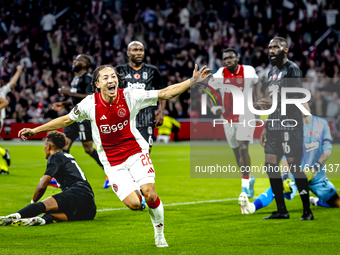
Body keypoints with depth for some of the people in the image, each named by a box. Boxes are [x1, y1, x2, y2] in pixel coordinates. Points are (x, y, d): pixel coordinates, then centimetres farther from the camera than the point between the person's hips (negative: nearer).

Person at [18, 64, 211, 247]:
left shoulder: (130, 96, -9)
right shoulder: (90, 104, -7)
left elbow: (165, 93, -8)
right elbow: (66, 120, 9)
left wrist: (192, 82, -18)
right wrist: (35, 130, 11)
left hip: (136, 152, 0)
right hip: (113, 163, 0)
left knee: (149, 193, -21)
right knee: (134, 203, -16)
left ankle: (160, 236, 3)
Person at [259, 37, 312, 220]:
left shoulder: (292, 69, -8)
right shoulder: (272, 72, 18)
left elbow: (298, 99, -16)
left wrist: (274, 104, -23)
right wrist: (266, 128, 22)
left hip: (290, 126, -9)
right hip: (275, 126, 9)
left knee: (294, 166, -9)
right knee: (270, 165, 4)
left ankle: (307, 211, -3)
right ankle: (281, 210, 11)